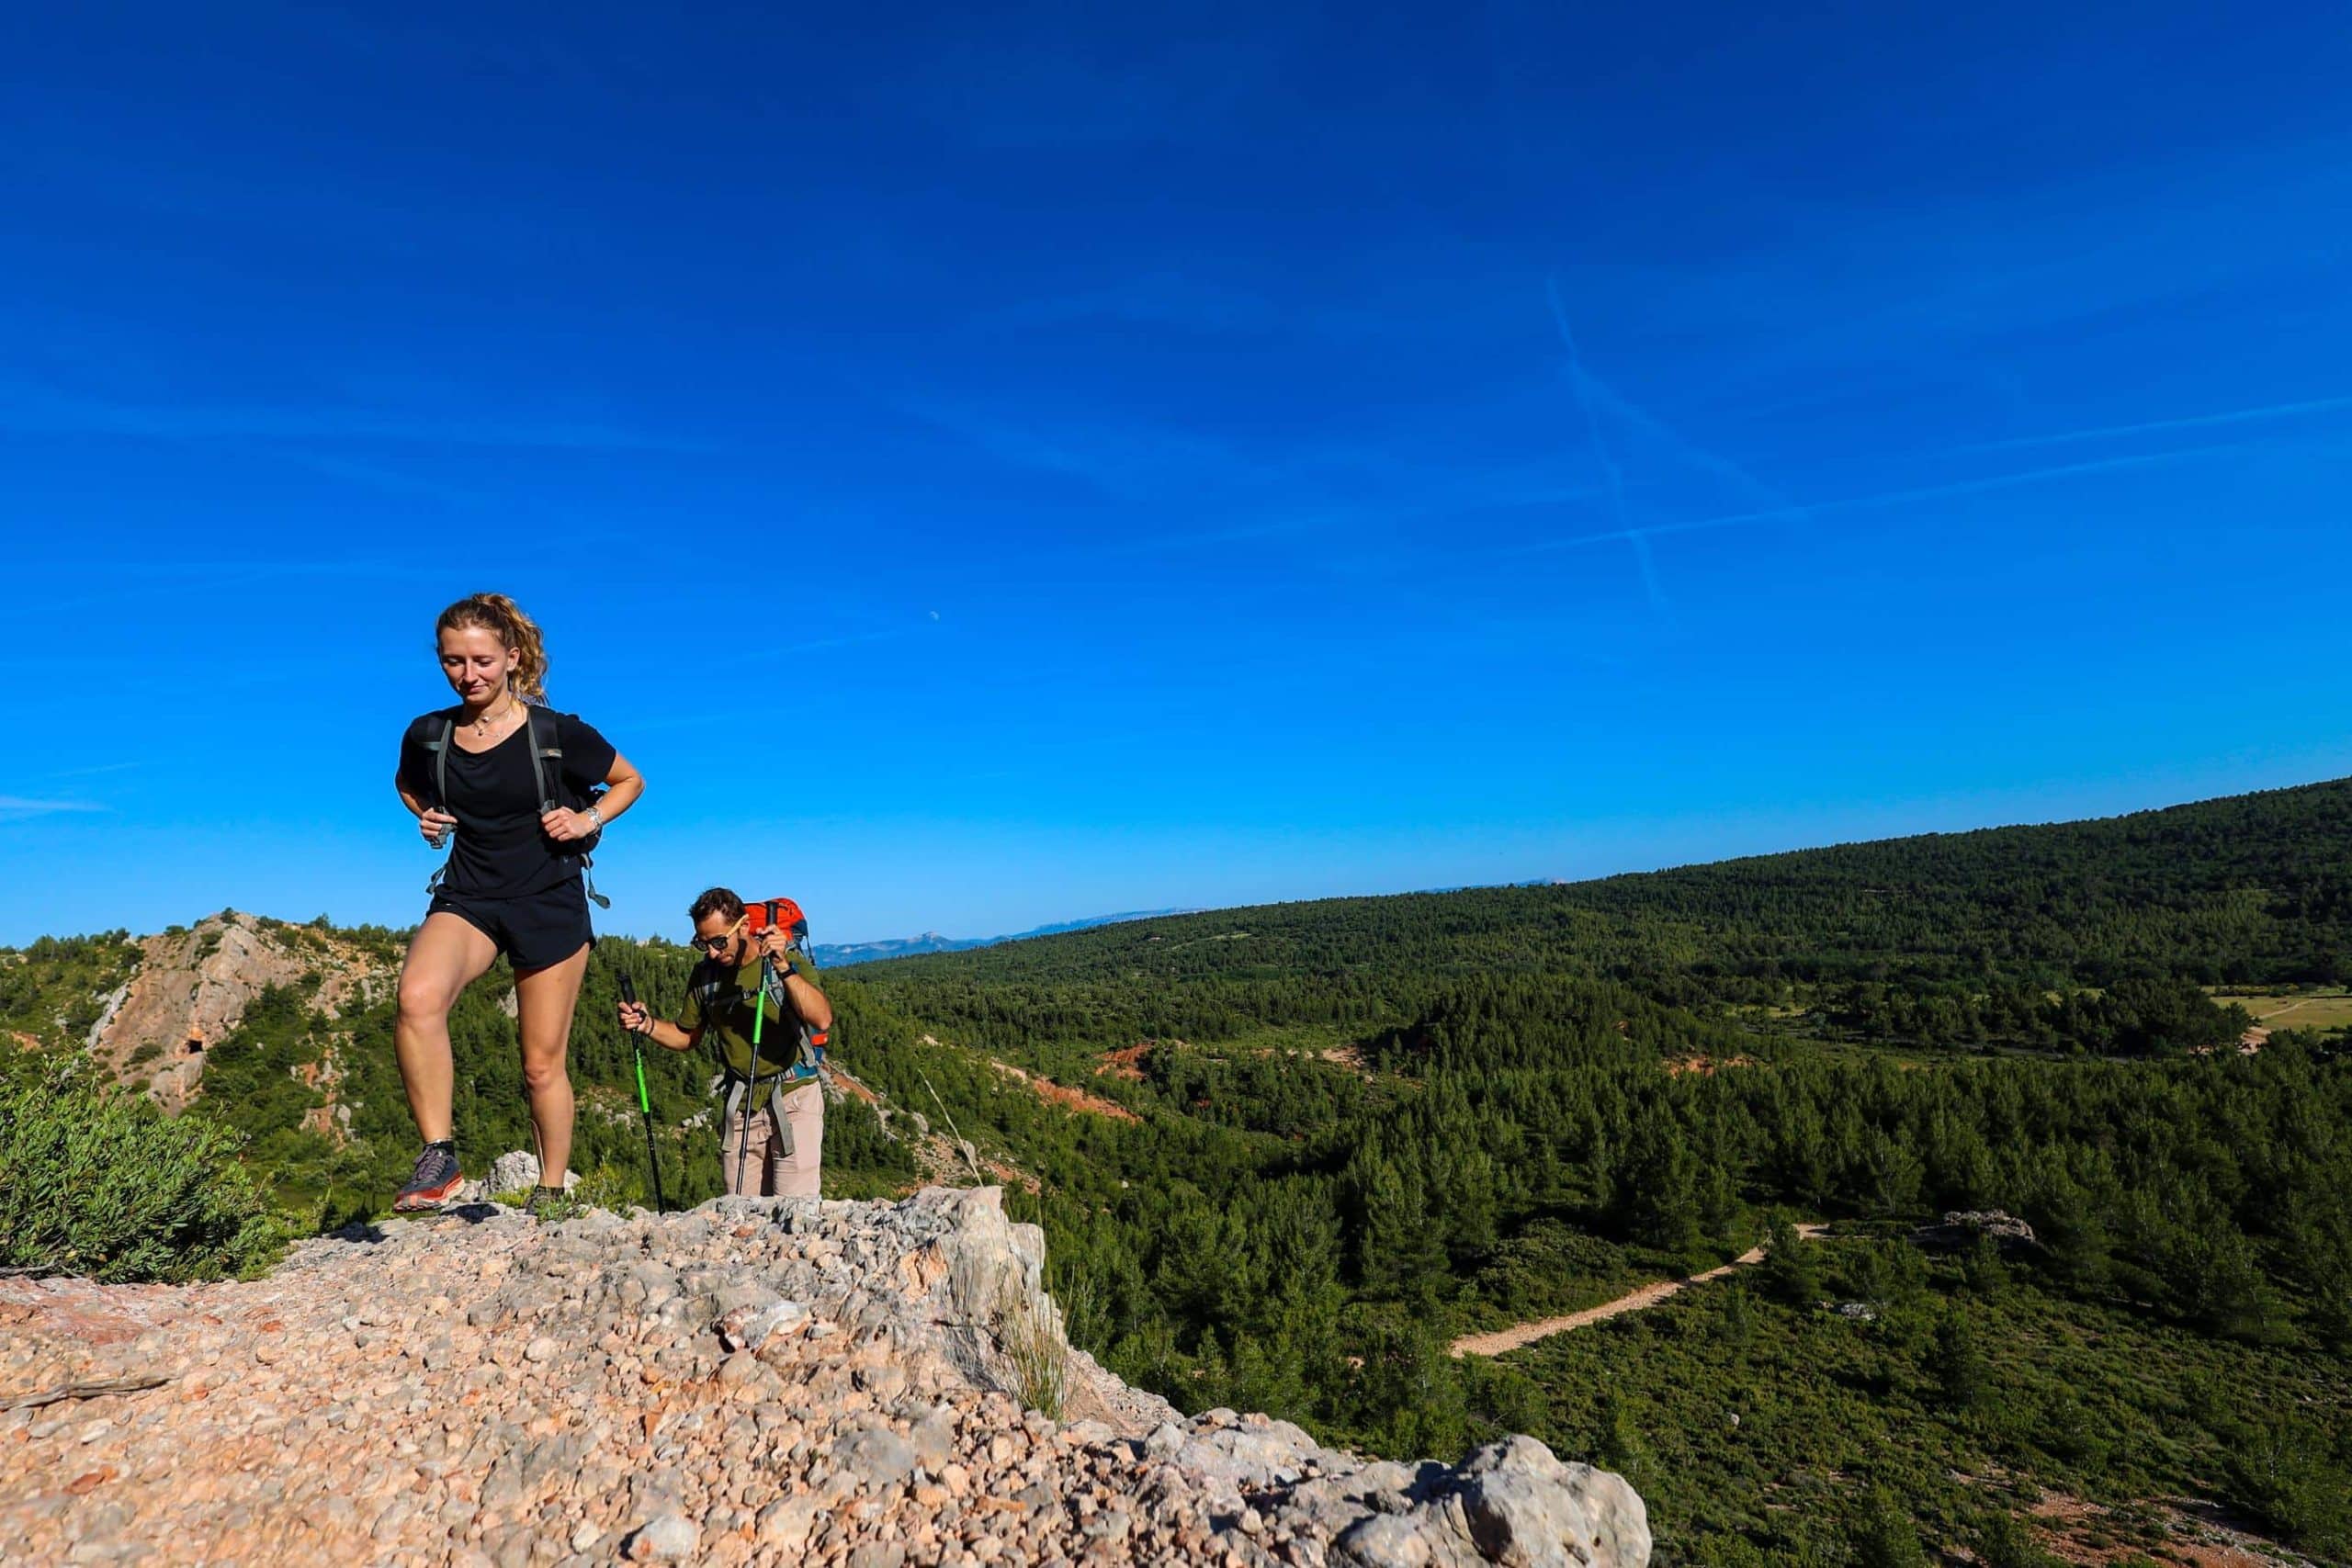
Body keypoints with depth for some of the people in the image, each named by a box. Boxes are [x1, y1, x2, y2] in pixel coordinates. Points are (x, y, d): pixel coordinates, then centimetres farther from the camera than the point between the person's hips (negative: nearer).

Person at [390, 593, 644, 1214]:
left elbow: (629, 781, 5)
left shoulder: (557, 733, -11)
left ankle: (550, 1192, 25)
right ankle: (439, 1158, -19)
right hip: (467, 897, 2)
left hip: (549, 903, -2)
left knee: (542, 1065, 5)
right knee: (417, 996, -31)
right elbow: (407, 783, 22)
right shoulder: (427, 735, -1)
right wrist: (424, 816, 2)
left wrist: (587, 820, -11)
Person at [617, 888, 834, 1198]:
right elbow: (687, 1036, 17)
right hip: (741, 1102, 4)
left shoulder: (788, 959, -12)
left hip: (794, 1095, -4)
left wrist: (784, 968, -38)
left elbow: (823, 1020, -28)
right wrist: (648, 1025, -3)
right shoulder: (705, 974, 3)